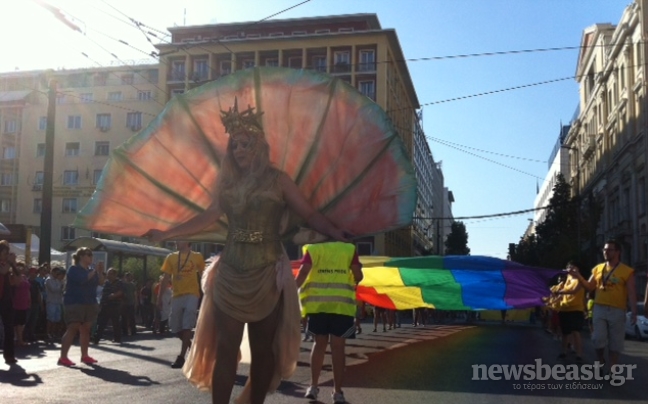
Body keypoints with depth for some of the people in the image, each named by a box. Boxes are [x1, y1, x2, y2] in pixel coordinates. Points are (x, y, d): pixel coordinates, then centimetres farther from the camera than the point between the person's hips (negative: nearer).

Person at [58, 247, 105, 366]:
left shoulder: (91, 271, 16)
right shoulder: (74, 269, -6)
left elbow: (100, 282, 8)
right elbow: (82, 279, -23)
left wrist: (100, 271, -6)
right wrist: (95, 271, -18)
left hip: (89, 303, 7)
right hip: (75, 303, -7)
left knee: (85, 329, 7)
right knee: (72, 329, -11)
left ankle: (84, 355, 14)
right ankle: (63, 357, -11)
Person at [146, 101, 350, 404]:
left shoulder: (277, 179, -1)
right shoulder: (227, 182, 10)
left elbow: (309, 214, -7)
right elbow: (208, 216, 15)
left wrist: (336, 233, -24)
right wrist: (167, 234, 16)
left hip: (267, 273, -3)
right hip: (230, 271, 3)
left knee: (263, 348, 4)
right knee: (225, 347, 1)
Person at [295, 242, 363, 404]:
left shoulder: (313, 248, 6)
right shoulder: (349, 249, 7)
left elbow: (303, 273, -7)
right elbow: (358, 276, 1)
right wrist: (353, 283, 21)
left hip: (318, 302, 1)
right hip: (342, 303, -1)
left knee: (320, 343, 15)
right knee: (337, 347, 3)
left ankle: (313, 386, 15)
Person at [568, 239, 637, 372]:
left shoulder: (627, 271, -2)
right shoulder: (598, 269, 10)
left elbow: (631, 293, -5)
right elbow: (590, 287, 13)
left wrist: (633, 312, -13)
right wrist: (578, 276, -3)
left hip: (617, 311, -3)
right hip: (599, 309, 3)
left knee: (615, 342, 5)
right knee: (598, 339, -6)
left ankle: (612, 370, 13)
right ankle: (601, 361, 18)